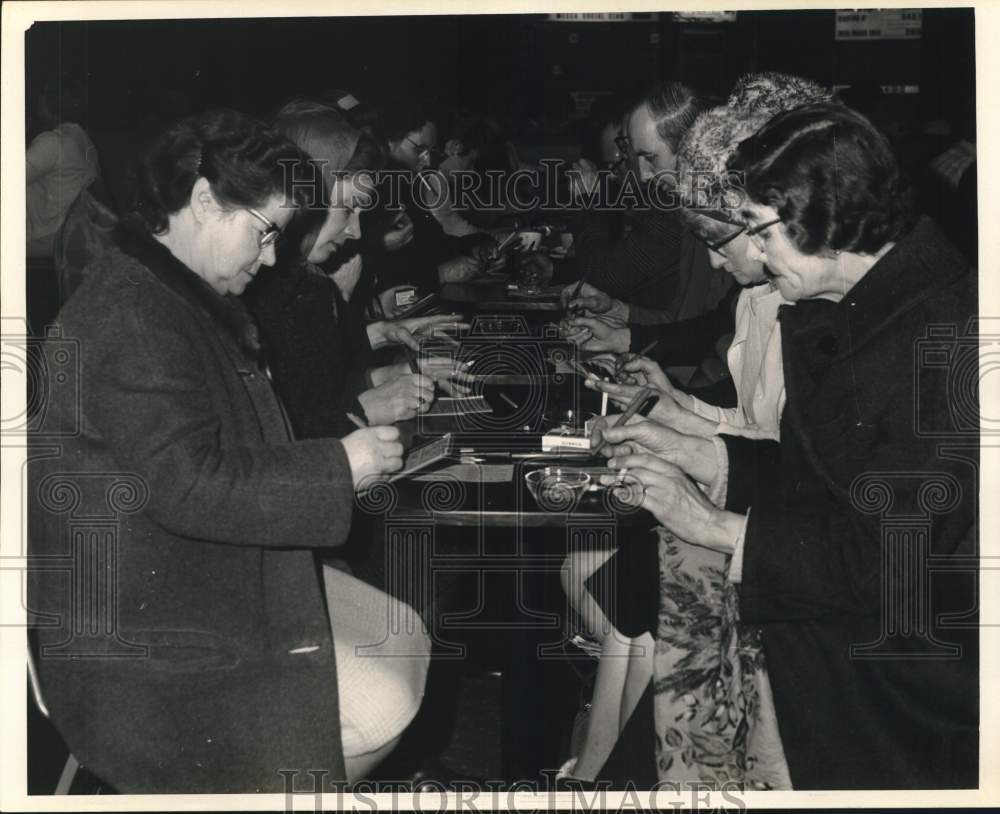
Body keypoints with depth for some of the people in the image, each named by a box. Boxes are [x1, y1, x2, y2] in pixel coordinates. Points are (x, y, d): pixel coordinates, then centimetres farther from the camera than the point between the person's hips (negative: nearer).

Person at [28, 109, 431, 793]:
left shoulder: (194, 300, 13)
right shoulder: (129, 317, -23)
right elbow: (190, 486, -29)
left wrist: (360, 413, 9)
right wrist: (338, 467, -22)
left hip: (216, 576, 11)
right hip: (141, 627, -11)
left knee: (402, 641, 11)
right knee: (379, 709, -15)